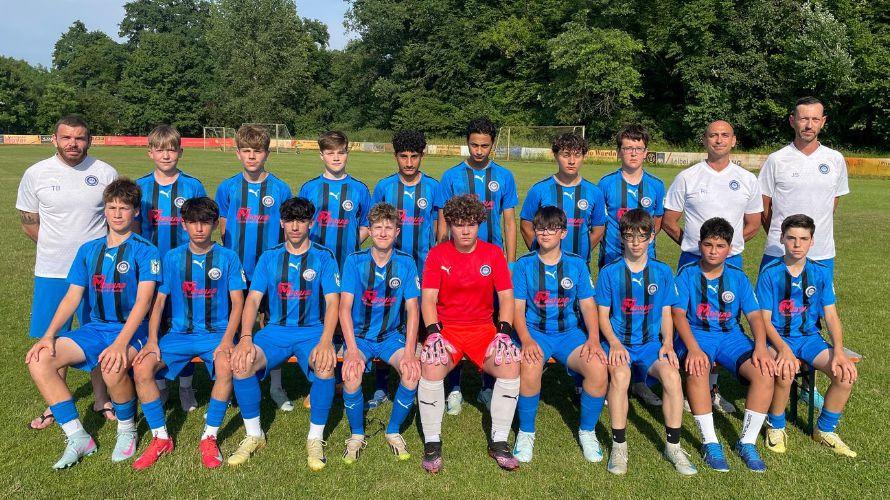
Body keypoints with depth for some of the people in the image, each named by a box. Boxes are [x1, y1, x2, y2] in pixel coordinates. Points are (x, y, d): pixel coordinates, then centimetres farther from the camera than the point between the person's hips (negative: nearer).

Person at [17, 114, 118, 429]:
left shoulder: (105, 173, -2)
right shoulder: (36, 174, 0)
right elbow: (29, 223, 9)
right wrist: (59, 248, 5)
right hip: (51, 272, 1)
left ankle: (102, 399, 25)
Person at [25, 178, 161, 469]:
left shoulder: (145, 251, -5)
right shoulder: (88, 250, 12)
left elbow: (143, 300, -16)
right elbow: (72, 297, 8)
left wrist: (120, 343, -29)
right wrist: (49, 335, -8)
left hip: (132, 330, -6)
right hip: (95, 328, 6)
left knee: (113, 367, -36)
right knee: (39, 360, -17)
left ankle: (127, 430, -6)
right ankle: (78, 438, -7)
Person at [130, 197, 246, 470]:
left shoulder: (228, 257, 2)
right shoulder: (172, 257, 8)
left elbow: (237, 303, -1)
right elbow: (159, 301, 6)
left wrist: (227, 340, -15)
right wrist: (152, 340, -8)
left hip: (217, 332, -2)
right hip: (179, 333, 3)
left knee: (226, 367, -34)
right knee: (141, 368, -23)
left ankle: (209, 438, -15)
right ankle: (161, 438, -4)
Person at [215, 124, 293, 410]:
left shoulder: (281, 189, 0)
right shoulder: (227, 188, 3)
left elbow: (287, 231, 5)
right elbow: (224, 230, 9)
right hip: (236, 270, 1)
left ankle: (276, 387, 19)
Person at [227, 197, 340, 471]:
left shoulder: (324, 257, 1)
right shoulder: (269, 258, 8)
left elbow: (332, 302, -8)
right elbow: (253, 299, -1)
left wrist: (326, 341, -25)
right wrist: (246, 339, -19)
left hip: (313, 330, -2)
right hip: (275, 330, 2)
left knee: (325, 366, -33)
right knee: (241, 364, -25)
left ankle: (315, 438, -11)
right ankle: (254, 435, -3)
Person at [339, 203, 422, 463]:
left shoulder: (406, 263, -3)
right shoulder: (355, 261, -6)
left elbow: (413, 309, -7)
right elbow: (345, 307, -11)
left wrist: (409, 352, -18)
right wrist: (352, 351, -23)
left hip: (392, 335, 1)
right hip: (359, 335, -1)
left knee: (413, 372, -26)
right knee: (351, 376, -29)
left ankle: (393, 431, 1)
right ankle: (357, 435, -1)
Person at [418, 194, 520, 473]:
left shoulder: (493, 254, 4)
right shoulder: (437, 254, 1)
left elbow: (506, 296, 2)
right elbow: (428, 298, -4)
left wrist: (504, 332, -13)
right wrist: (433, 333, -20)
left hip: (483, 329, 1)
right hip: (446, 329, -1)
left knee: (511, 365, -26)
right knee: (431, 367, -31)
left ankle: (499, 442, -9)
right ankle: (432, 443, -12)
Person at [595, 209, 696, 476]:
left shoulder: (663, 272, 9)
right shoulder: (609, 272, 3)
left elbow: (666, 314, 12)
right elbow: (603, 315, 2)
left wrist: (667, 344, -6)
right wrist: (615, 343, -14)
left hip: (650, 343, 2)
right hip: (617, 342, -2)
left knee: (672, 374, -28)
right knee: (620, 374, -34)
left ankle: (673, 446, -11)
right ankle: (619, 446, -20)